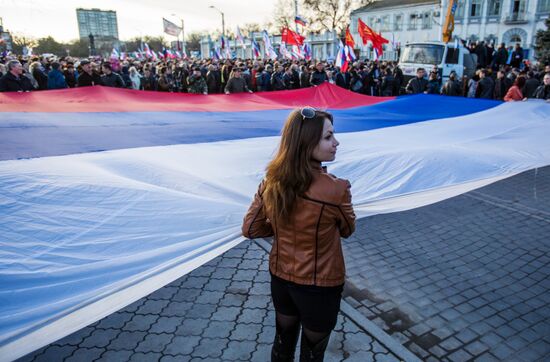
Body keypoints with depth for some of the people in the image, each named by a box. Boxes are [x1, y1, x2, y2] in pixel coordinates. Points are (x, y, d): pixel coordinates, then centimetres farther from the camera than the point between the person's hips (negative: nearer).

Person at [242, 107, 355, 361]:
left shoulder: (271, 181, -14)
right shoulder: (335, 189, -28)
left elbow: (250, 229, -4)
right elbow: (347, 230, -8)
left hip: (280, 277, 5)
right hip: (319, 286, -4)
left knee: (283, 341, 29)